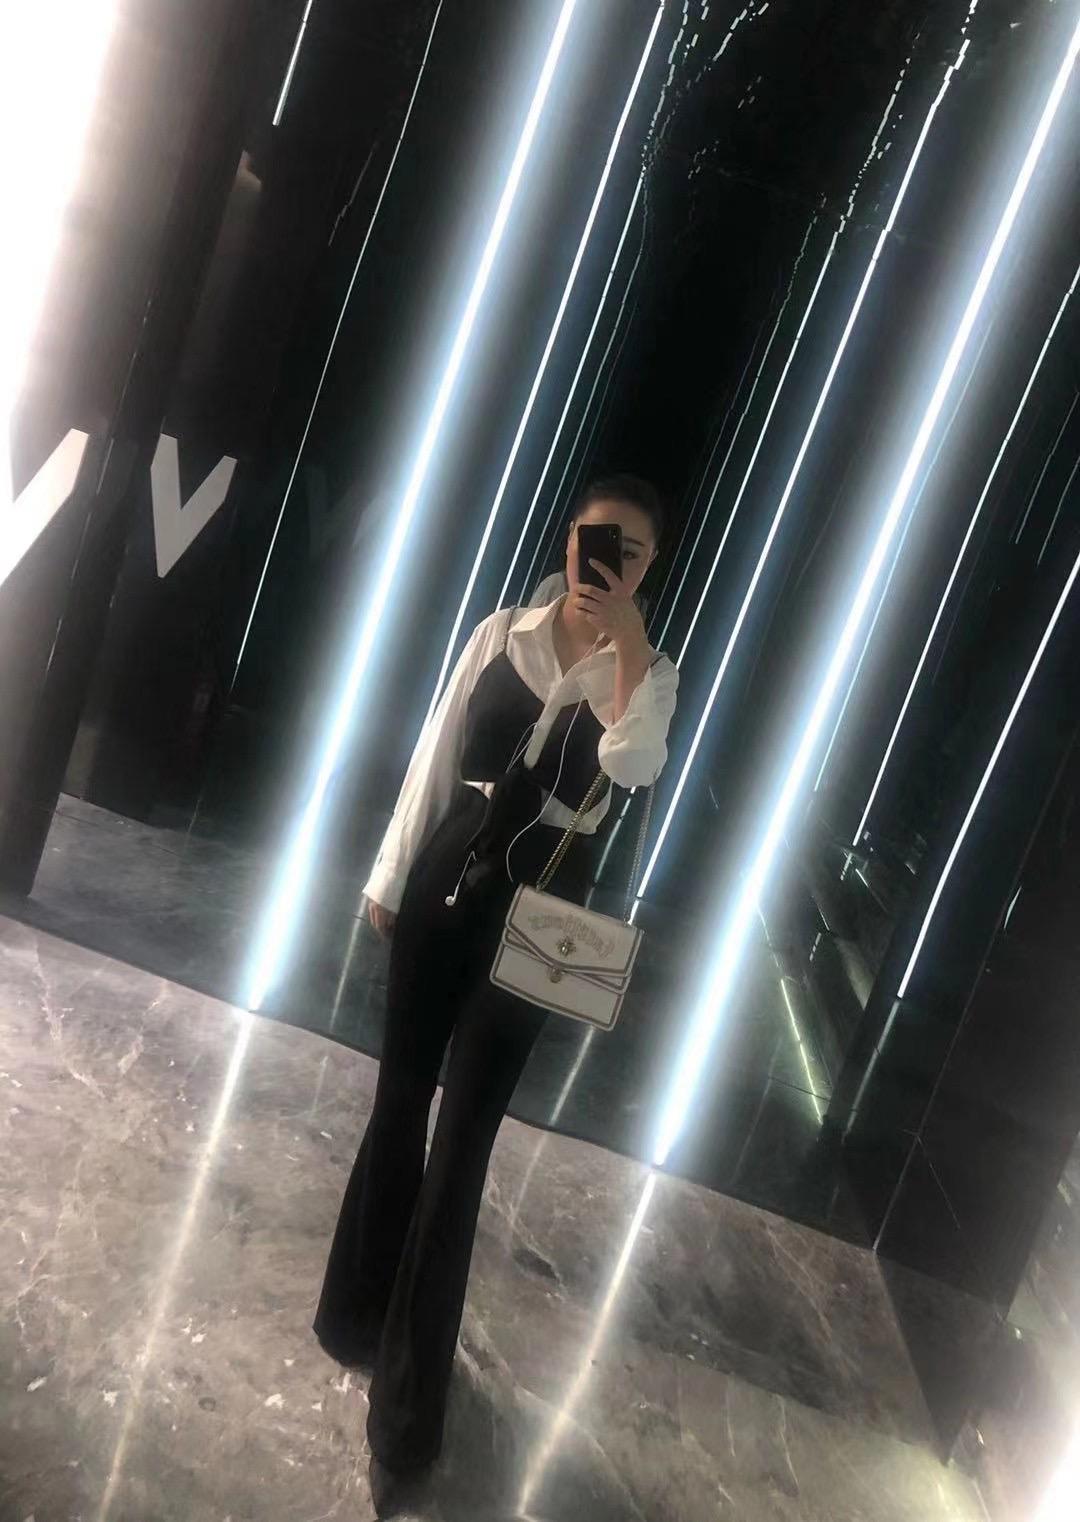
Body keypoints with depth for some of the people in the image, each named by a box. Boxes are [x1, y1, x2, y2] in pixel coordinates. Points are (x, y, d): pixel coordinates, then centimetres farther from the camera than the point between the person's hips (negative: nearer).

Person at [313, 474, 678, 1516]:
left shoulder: (647, 673, -1)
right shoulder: (501, 632, 4)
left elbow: (635, 767, -22)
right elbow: (435, 755, 6)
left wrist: (628, 642, -23)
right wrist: (391, 878, 8)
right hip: (445, 884, 3)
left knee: (463, 1139, 1)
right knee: (399, 1102, 16)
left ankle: (407, 1409, 18)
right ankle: (358, 1313, 41)